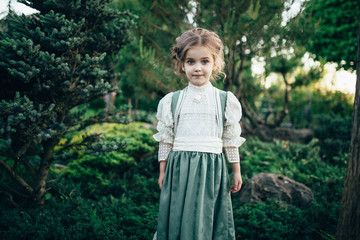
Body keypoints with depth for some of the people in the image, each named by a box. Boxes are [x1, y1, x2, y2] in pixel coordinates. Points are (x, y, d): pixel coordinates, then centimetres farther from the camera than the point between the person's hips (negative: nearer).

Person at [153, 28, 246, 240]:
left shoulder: (225, 100, 3)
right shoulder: (172, 100, 4)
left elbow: (231, 140, 7)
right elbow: (165, 139, 9)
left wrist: (237, 172, 9)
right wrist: (163, 171, 10)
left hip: (212, 168, 0)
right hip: (179, 168, 1)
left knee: (208, 218, 5)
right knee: (178, 218, 6)